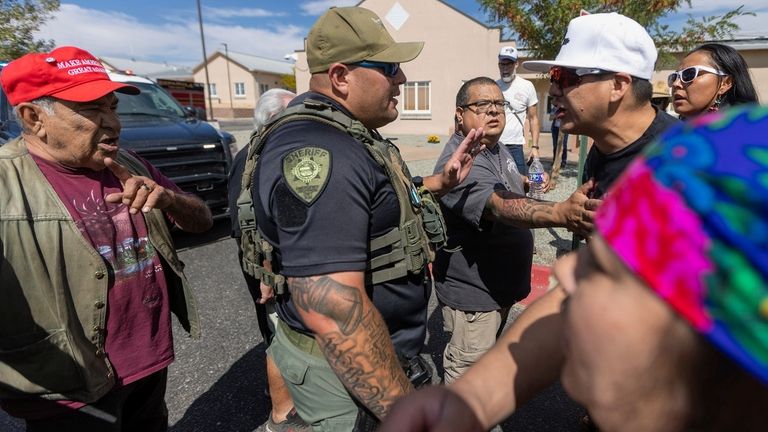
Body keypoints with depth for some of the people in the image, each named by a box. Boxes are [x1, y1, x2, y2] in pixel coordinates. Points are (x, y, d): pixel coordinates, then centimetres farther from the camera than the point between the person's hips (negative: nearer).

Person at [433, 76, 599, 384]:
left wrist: (526, 182, 10)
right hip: (472, 291, -10)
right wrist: (561, 213, -59)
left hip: (501, 283, 10)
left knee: (489, 357, 29)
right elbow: (502, 206, -46)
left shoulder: (496, 148, 4)